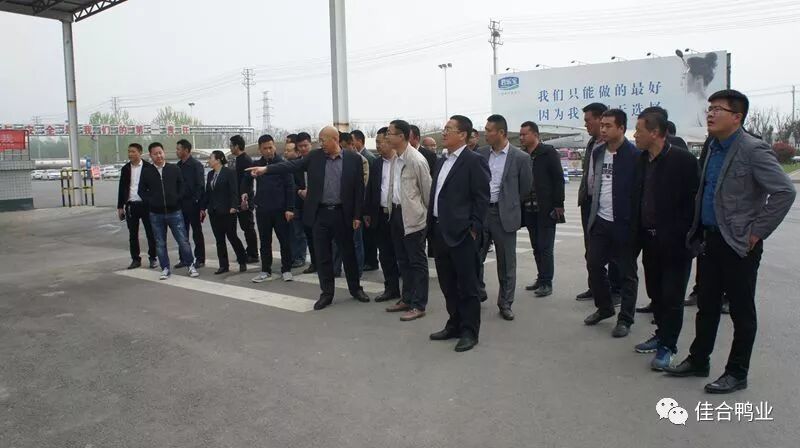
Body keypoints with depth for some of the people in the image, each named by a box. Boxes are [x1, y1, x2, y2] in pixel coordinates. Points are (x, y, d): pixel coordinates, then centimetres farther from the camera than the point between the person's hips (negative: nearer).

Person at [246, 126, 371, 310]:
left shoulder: (353, 159, -2)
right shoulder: (315, 156, 4)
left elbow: (359, 188, -2)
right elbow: (293, 165, -3)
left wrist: (357, 216, -5)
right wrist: (266, 169, -14)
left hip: (342, 214, -2)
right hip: (320, 213, 2)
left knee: (348, 253, 10)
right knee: (322, 256, 7)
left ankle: (355, 289, 27)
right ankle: (326, 293, 19)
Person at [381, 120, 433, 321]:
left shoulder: (416, 160, -16)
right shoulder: (394, 159, 7)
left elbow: (427, 189, -11)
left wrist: (428, 214, -4)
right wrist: (389, 207, 14)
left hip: (413, 216, -8)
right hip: (396, 213, 8)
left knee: (417, 262, 2)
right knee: (403, 260, 16)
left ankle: (418, 305, 10)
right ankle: (407, 299, 29)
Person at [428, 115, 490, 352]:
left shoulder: (474, 161, -8)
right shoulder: (441, 161, 16)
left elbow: (482, 198, -12)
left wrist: (474, 229, -15)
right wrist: (432, 225, 12)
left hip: (462, 233, -8)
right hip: (440, 232, 8)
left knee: (467, 285, 2)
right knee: (448, 284, 15)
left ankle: (469, 331, 13)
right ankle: (455, 324, 28)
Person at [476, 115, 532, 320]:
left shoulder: (520, 158, -6)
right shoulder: (480, 154, 3)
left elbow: (525, 188, 4)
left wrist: (507, 203, 11)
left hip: (504, 215, -2)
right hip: (480, 211, 3)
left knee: (507, 262, 6)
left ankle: (505, 303, 19)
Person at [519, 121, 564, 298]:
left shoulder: (548, 152, -6)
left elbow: (558, 179, -9)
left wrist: (558, 205, -13)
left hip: (546, 209, -6)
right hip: (529, 209, 6)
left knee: (545, 247, -2)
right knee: (536, 247, 11)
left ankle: (546, 282, 6)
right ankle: (541, 279, 21)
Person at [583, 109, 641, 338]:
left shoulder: (634, 155, -12)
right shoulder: (598, 153, 8)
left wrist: (635, 222, -12)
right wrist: (592, 215, 13)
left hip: (624, 224, -6)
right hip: (600, 222, 6)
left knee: (627, 273, 6)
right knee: (594, 265, 12)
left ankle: (625, 319, 18)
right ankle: (604, 307, 31)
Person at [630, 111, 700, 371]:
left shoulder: (683, 160, -13)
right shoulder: (642, 160, 7)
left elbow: (693, 200, -12)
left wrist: (685, 236, -15)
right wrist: (637, 234, 8)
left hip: (674, 242, -7)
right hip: (650, 239, 7)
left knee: (672, 296, 2)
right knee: (655, 292, 16)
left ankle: (667, 346, 12)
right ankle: (662, 334, 32)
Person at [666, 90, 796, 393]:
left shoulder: (753, 150, -14)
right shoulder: (711, 150, 10)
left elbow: (785, 192, -19)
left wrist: (757, 232, -16)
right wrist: (698, 232, 12)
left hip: (738, 244, -7)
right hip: (710, 240, 7)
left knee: (741, 312, 6)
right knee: (706, 306, 16)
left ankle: (737, 373, 19)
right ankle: (698, 360, 29)